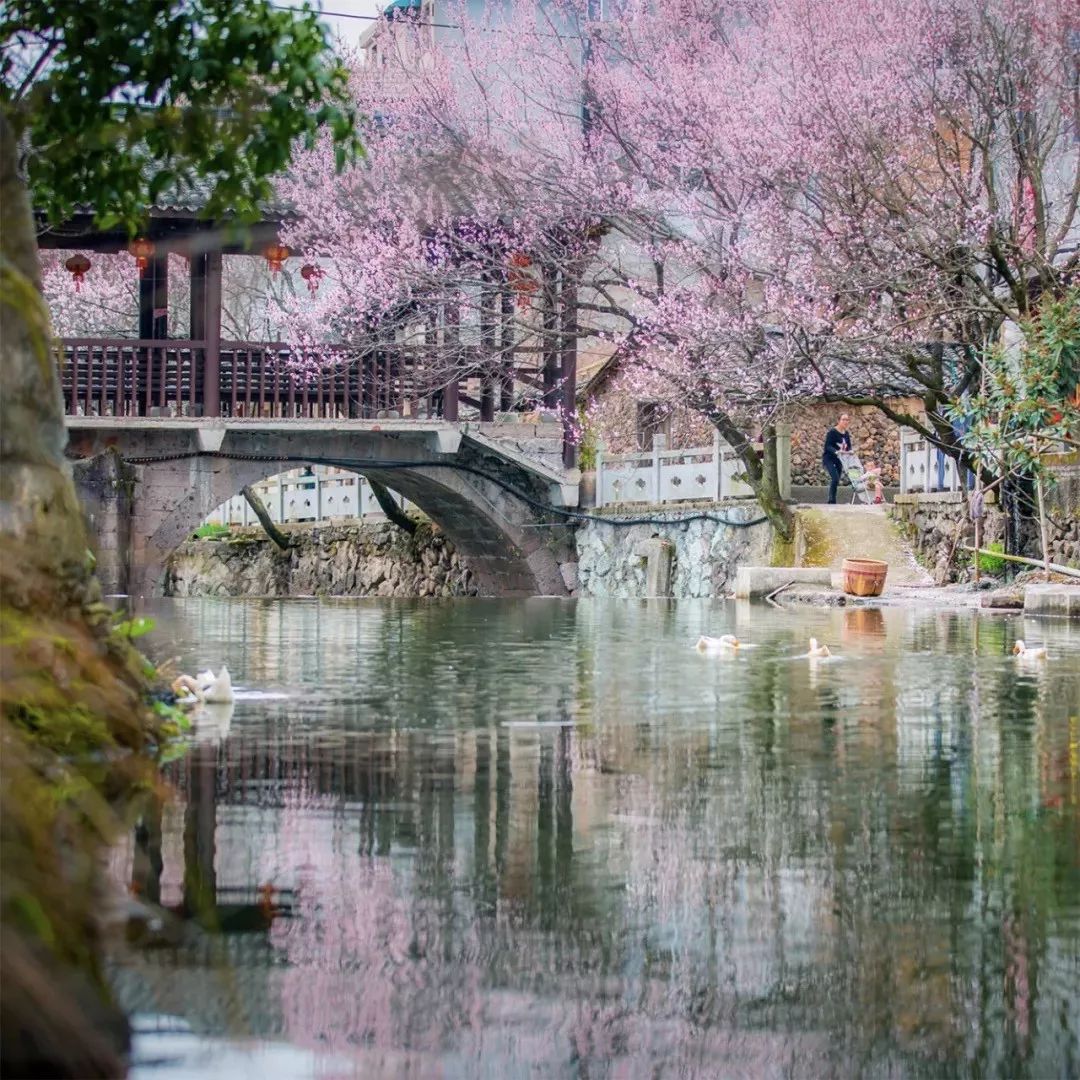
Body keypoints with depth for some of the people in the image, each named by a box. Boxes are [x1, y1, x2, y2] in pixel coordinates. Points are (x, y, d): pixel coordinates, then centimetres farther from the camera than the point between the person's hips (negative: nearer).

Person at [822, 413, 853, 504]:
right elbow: (828, 446, -20)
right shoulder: (832, 432, -13)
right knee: (835, 478, -21)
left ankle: (831, 502, 11)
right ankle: (832, 500, -16)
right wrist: (836, 451, -37)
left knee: (836, 481, 5)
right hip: (829, 458, -7)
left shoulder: (847, 434, 7)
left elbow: (849, 446, 9)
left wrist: (849, 451, -15)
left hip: (839, 460, 7)